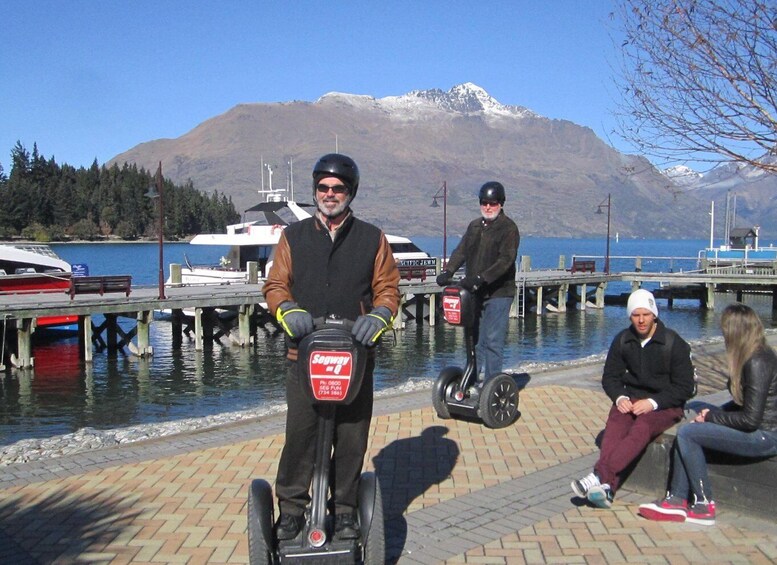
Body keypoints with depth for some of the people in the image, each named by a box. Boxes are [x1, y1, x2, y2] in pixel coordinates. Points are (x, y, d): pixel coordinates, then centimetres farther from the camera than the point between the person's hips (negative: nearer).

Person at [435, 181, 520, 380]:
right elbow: (460, 251, 9)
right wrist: (448, 271, -10)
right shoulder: (474, 226, 15)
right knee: (475, 339, 12)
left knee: (493, 340, -8)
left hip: (498, 293, -6)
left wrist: (481, 278, -28)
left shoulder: (508, 228, -5)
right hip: (474, 293, 6)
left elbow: (505, 260, -18)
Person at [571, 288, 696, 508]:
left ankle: (599, 475, -49)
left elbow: (685, 387, -7)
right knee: (615, 424, -30)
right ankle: (607, 486, -47)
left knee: (642, 428, -35)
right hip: (632, 400, 3)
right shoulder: (622, 340, 4)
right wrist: (619, 397, -11)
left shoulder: (674, 343, -7)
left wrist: (653, 403, -20)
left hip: (665, 405, -3)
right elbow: (610, 377, 11)